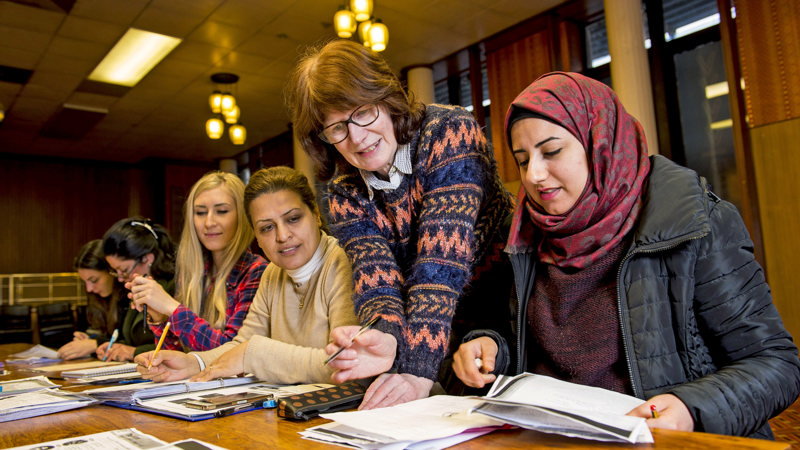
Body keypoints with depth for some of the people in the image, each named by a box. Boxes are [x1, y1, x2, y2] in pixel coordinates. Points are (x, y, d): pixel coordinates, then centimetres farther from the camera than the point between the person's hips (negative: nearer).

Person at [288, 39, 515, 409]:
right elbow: (375, 276, -13)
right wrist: (382, 338, -36)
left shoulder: (449, 131, -15)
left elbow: (443, 257, -26)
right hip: (445, 343, 5)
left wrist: (418, 368, -34)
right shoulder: (344, 194, -1)